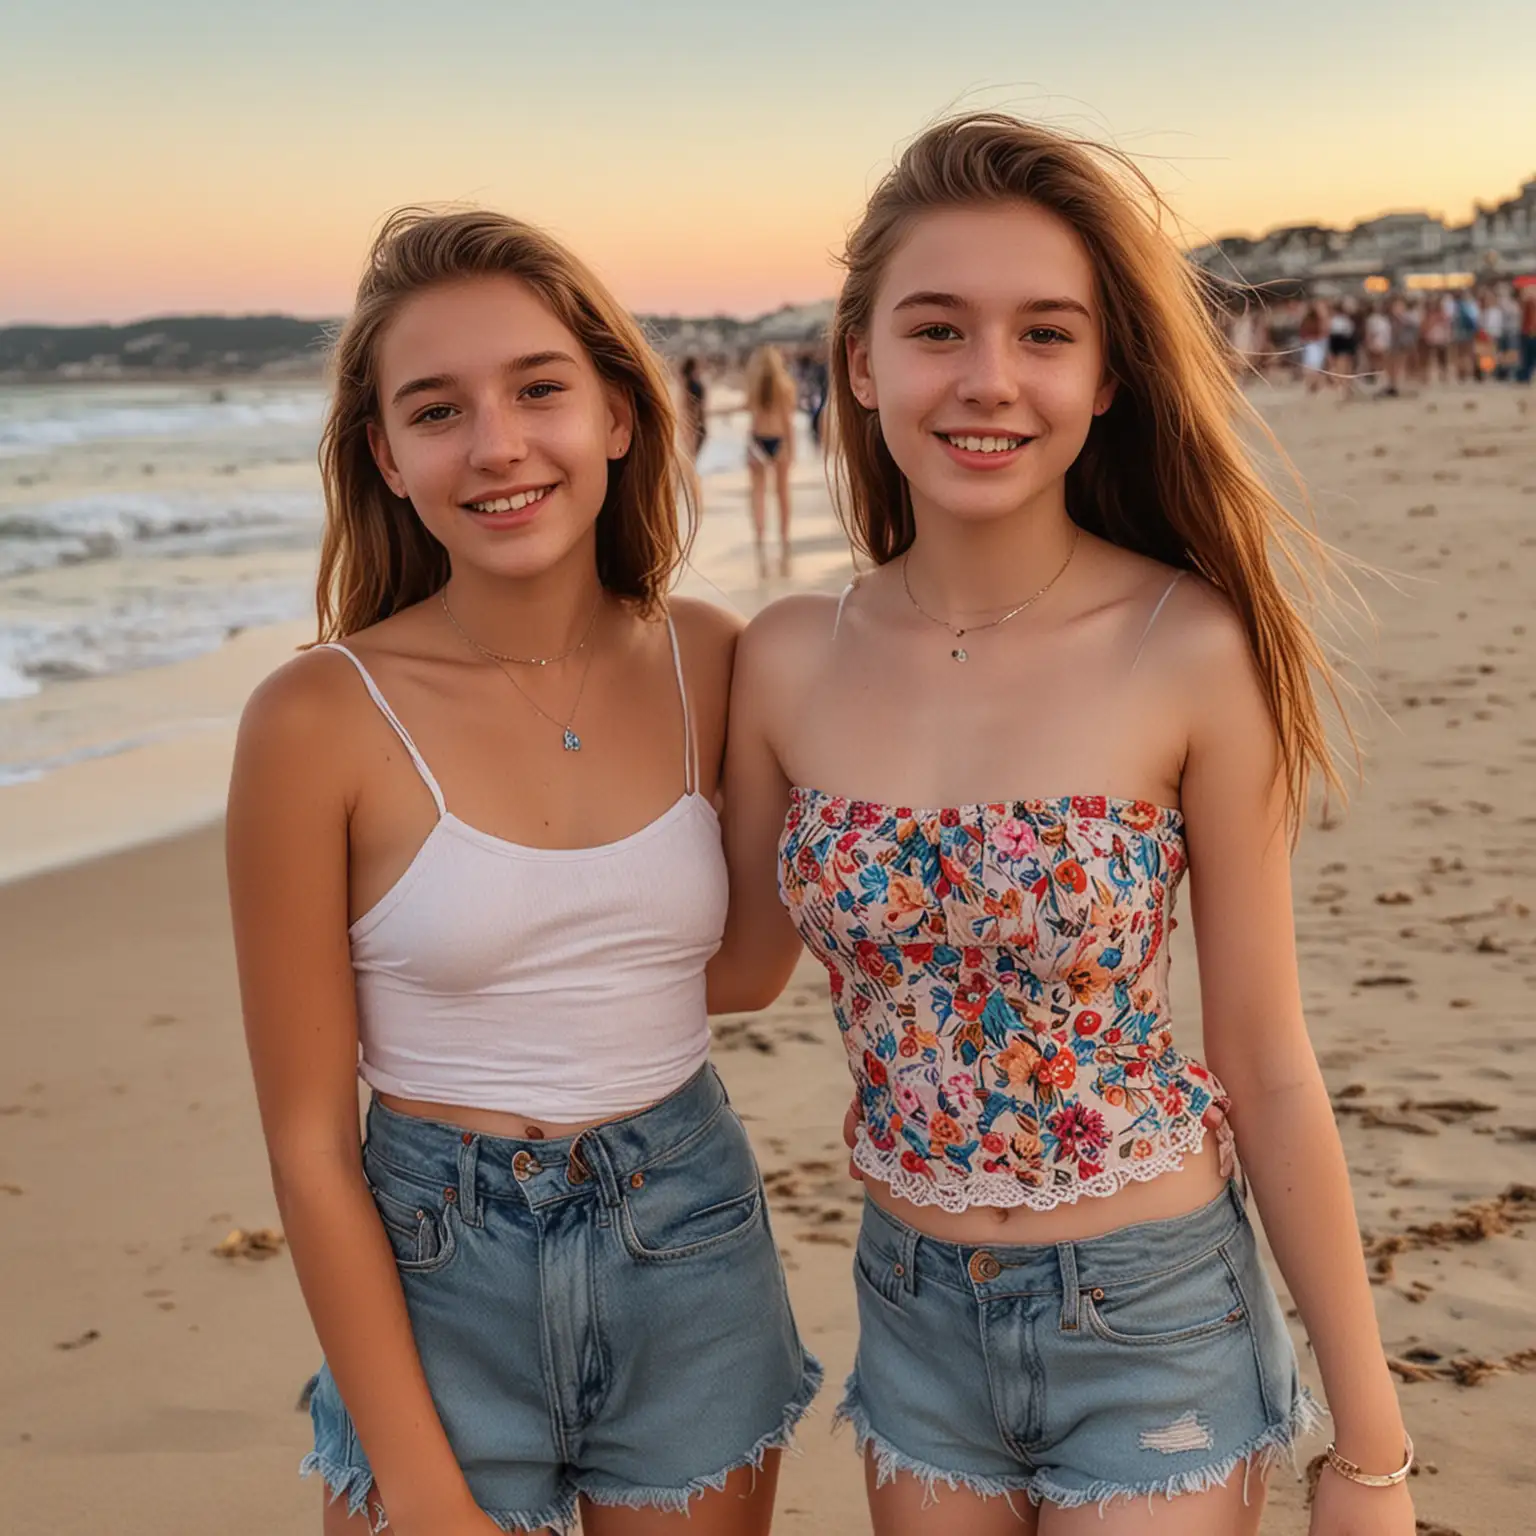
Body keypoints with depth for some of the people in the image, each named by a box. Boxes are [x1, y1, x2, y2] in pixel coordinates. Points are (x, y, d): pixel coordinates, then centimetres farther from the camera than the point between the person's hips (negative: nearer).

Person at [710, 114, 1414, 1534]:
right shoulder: (789, 664, -7)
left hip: (1152, 1324, -3)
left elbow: (1268, 1068, -10)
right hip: (917, 1311, 3)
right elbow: (743, 965, 7)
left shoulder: (1192, 653, -16)